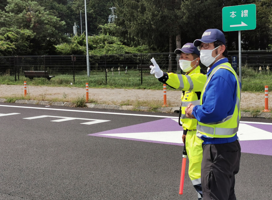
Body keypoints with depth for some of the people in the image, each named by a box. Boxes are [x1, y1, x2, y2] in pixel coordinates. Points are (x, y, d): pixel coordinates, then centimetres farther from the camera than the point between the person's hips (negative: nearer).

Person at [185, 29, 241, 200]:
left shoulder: (221, 75, -20)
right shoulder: (224, 71, 14)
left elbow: (212, 112, -29)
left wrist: (194, 110, -11)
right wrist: (197, 111, 7)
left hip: (218, 148, -11)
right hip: (227, 145, 11)